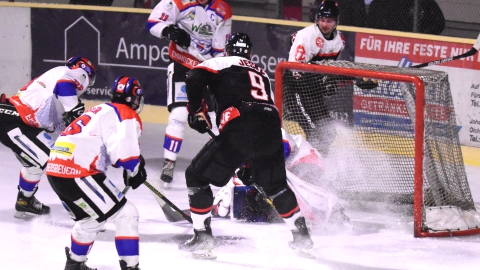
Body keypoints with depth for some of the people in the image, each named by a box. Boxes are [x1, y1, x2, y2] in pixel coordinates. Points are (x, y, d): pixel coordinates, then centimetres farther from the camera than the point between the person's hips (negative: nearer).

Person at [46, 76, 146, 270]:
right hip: (78, 174, -9)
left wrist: (134, 162, 26)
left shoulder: (101, 110, 25)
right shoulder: (127, 116, -3)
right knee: (126, 215, -3)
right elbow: (125, 155, -15)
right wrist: (135, 171, 4)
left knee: (90, 219, 30)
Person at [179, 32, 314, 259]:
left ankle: (203, 238, 2)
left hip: (240, 131, -5)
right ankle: (302, 236, 28)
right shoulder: (262, 73, 34)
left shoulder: (222, 63, 16)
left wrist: (196, 110, 9)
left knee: (197, 176, 8)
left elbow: (195, 79, -3)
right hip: (271, 130, 5)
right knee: (275, 185, 29)